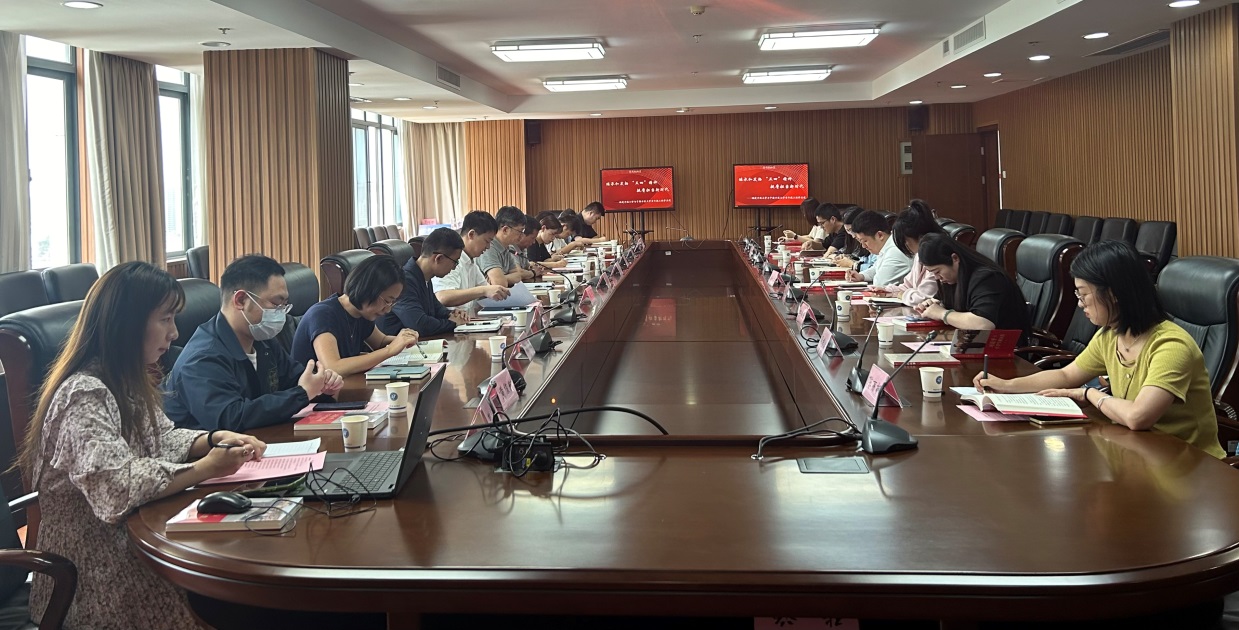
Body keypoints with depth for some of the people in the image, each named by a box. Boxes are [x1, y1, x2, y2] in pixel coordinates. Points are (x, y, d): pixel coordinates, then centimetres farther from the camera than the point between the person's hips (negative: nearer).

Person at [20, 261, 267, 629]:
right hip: (99, 577, -8)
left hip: (129, 540, 8)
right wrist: (205, 469, -26)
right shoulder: (85, 394, -22)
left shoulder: (128, 382, 7)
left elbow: (162, 440, 18)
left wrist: (214, 439, -1)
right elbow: (114, 488, -33)